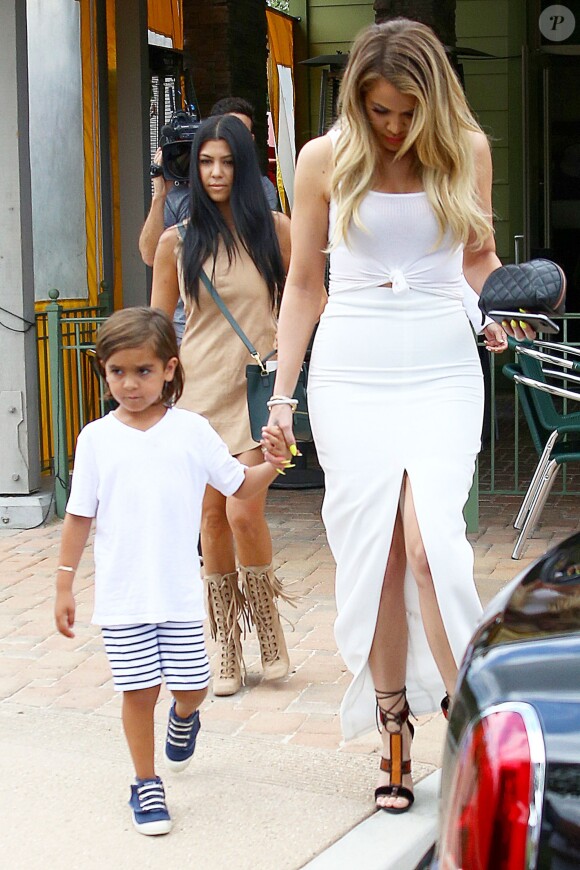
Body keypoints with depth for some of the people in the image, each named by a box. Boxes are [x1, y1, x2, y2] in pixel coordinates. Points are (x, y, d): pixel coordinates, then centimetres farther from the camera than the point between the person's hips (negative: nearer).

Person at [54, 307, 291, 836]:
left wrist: (273, 465, -15)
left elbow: (241, 487, 5)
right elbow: (80, 515, 3)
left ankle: (184, 720, 42)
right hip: (121, 595, 0)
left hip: (180, 592, 0)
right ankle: (146, 786, 21)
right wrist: (64, 585, 4)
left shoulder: (192, 431, -1)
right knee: (139, 690, 3)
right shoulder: (97, 439, -1)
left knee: (191, 687, 6)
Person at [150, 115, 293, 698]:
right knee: (211, 517, 3)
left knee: (243, 512, -13)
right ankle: (228, 652, 13)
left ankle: (269, 634, 9)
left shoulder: (274, 229, 2)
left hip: (258, 387, -2)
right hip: (199, 389, 2)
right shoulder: (177, 241, 5)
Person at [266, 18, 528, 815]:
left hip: (443, 368, 0)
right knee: (371, 552, -1)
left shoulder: (467, 149, 4)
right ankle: (393, 734, 9)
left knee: (429, 536, -18)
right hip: (351, 370, 0)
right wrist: (281, 394, 4)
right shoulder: (327, 158, 2)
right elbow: (304, 280, 8)